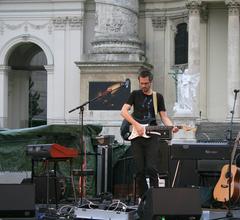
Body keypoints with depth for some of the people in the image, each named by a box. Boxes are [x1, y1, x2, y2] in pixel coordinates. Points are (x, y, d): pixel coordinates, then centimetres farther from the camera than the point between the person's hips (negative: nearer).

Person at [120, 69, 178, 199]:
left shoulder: (158, 97, 10)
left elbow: (164, 117, 7)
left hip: (152, 136, -1)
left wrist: (171, 127, -14)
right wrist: (136, 125, -12)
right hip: (136, 136, 1)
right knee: (140, 170, 1)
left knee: (152, 168, -12)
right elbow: (123, 111, 1)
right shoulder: (135, 95, 10)